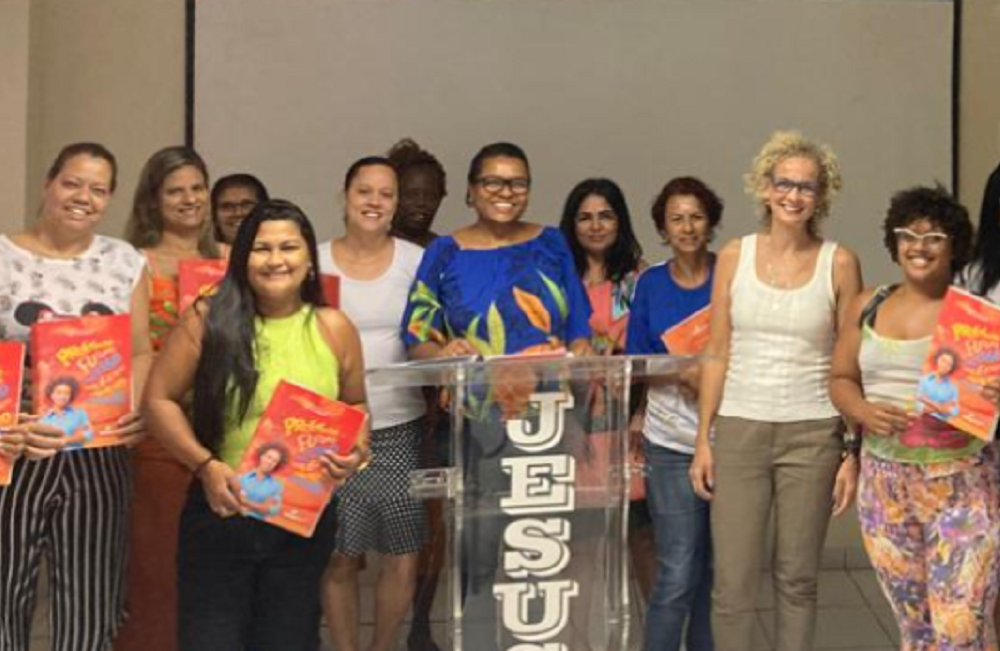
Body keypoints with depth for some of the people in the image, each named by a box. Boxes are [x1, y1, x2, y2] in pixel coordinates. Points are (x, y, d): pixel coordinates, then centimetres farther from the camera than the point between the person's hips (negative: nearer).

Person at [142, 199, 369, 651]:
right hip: (220, 513, -2)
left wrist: (354, 449, -5)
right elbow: (159, 400, -2)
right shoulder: (209, 320, -4)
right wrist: (205, 465, -13)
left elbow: (355, 406, 15)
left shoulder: (333, 329, 2)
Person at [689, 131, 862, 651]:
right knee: (732, 583, -1)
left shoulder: (839, 263, 0)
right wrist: (702, 441, 2)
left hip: (811, 434, -1)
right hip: (740, 430, 1)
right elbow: (716, 355, 6)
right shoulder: (734, 256, 3)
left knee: (797, 578, 8)